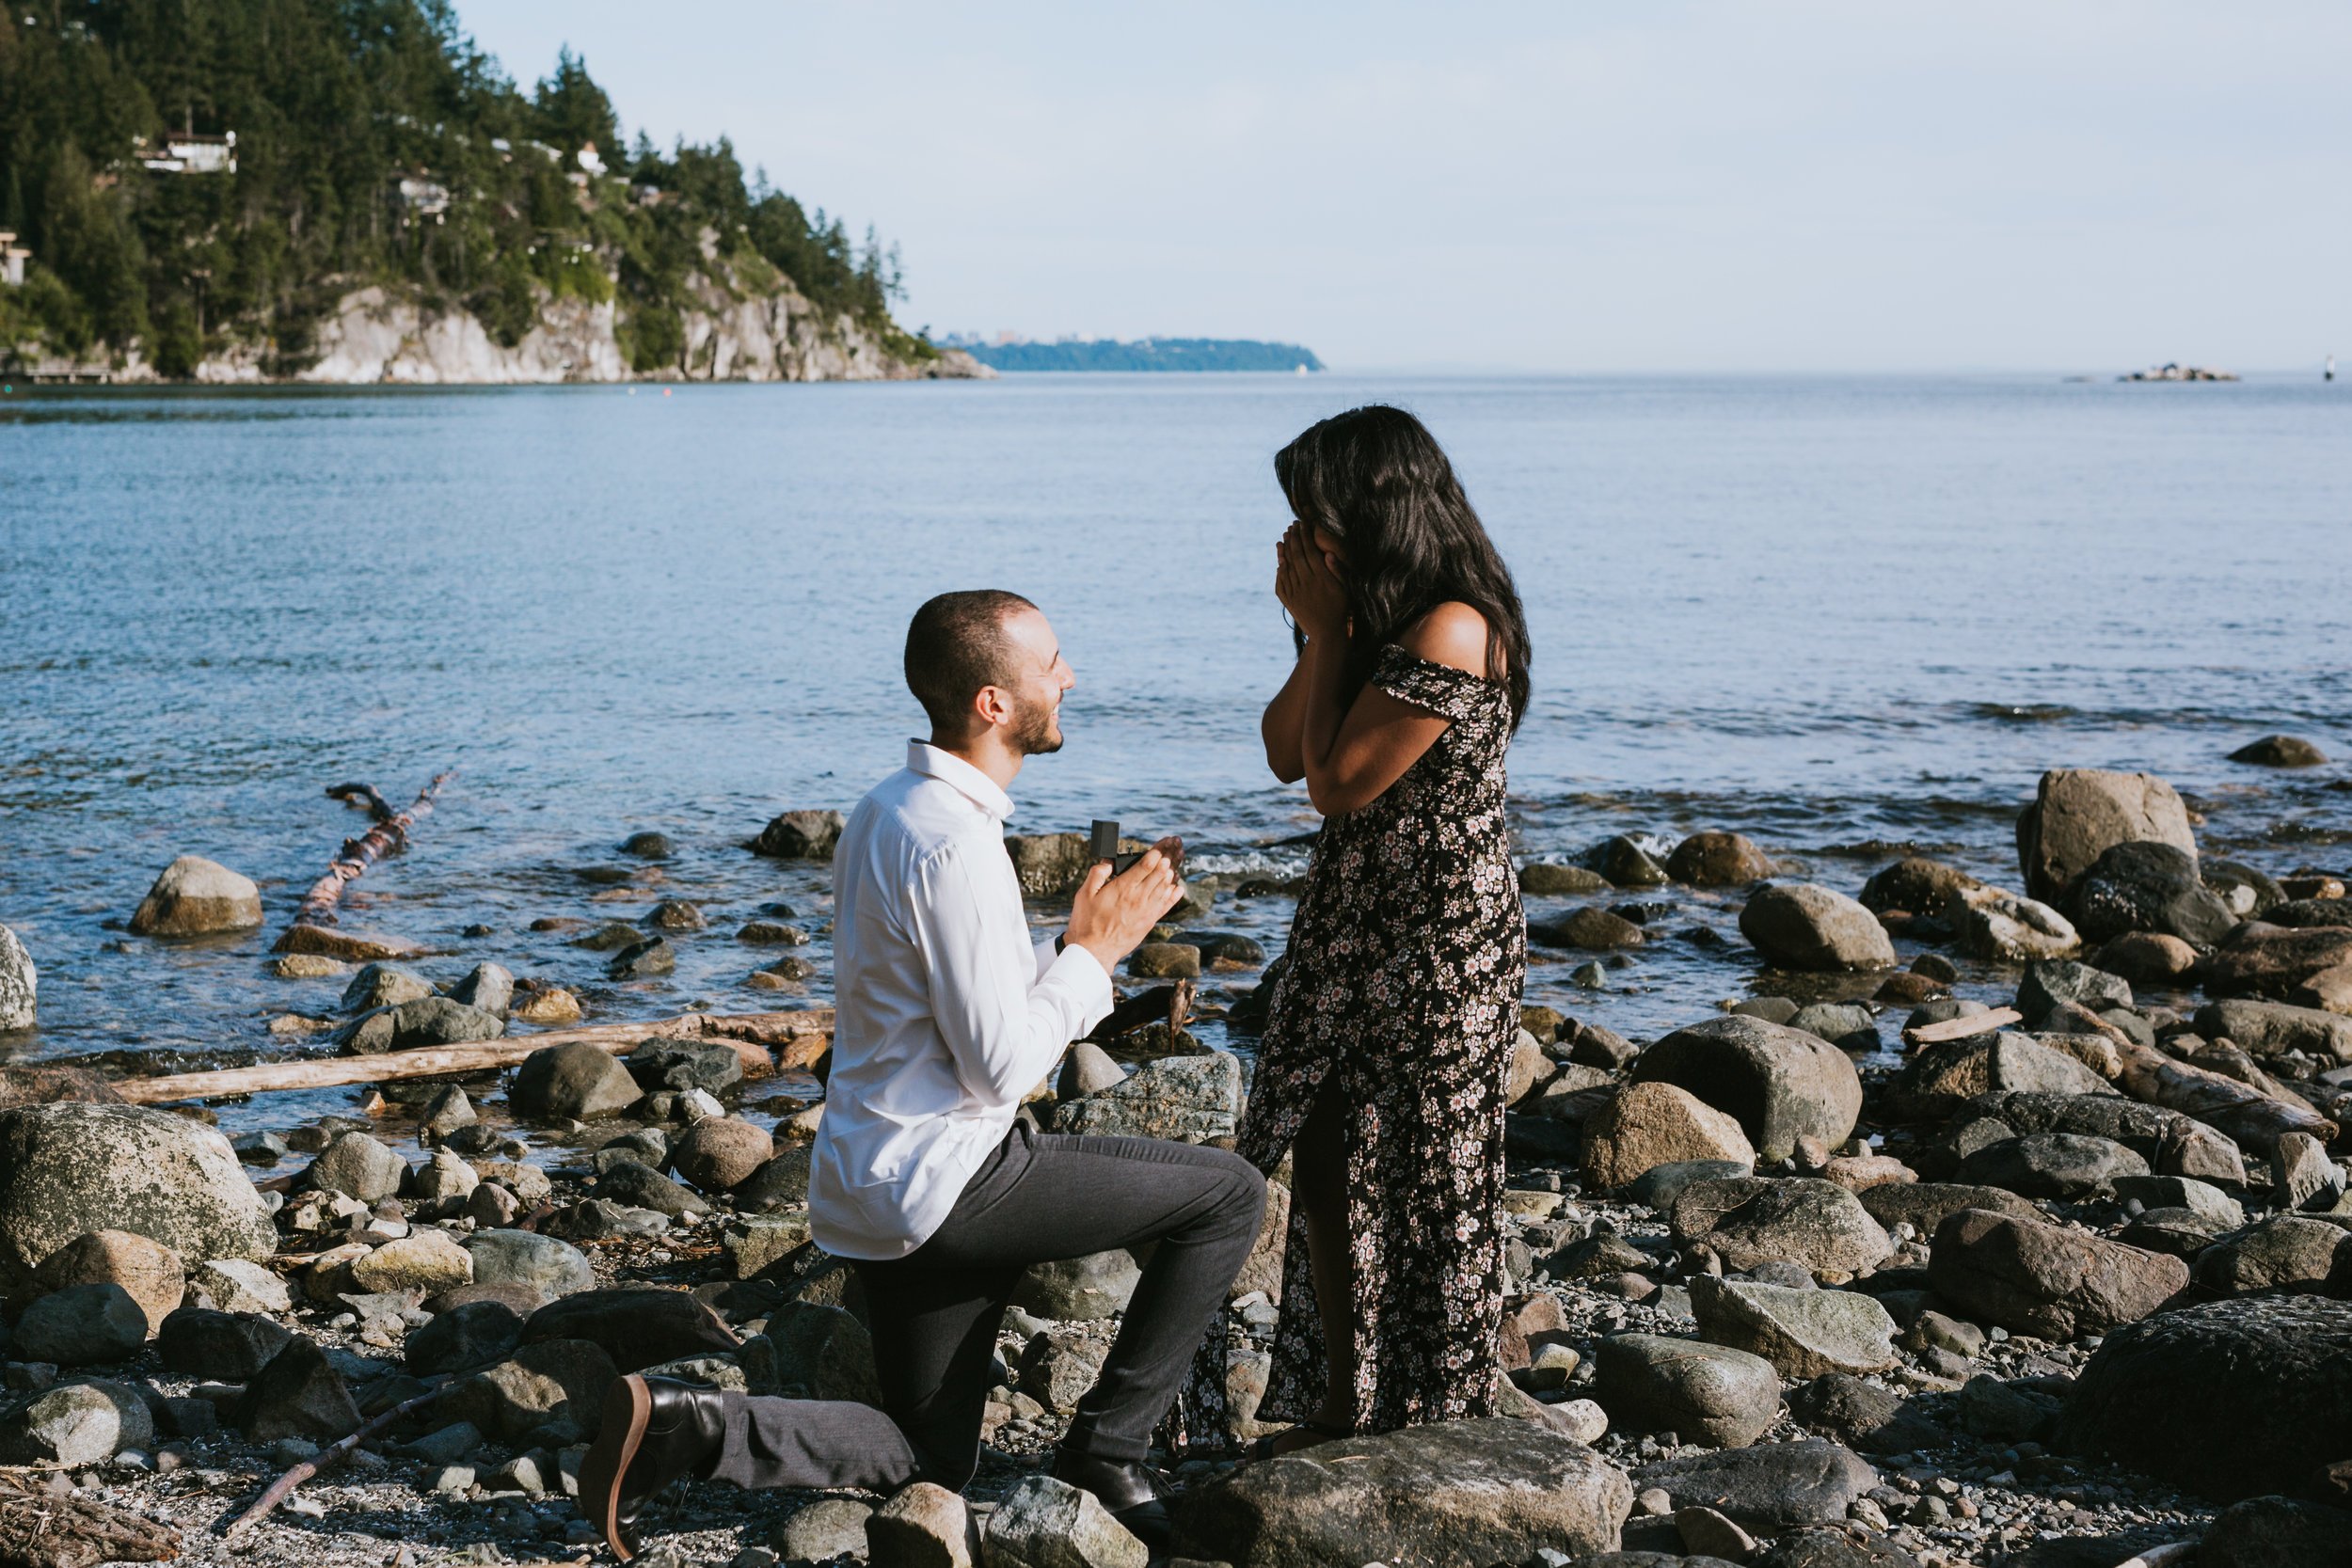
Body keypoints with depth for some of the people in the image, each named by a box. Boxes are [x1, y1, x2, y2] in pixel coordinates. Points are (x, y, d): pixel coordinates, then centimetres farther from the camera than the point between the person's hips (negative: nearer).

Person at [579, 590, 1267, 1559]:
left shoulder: (883, 814, 11)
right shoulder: (955, 844, -20)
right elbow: (1002, 1067, -20)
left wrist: (1081, 942, 9)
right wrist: (1093, 952, -7)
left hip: (877, 1180, 10)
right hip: (942, 1177, -10)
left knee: (928, 1469, 18)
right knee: (1229, 1196, -2)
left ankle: (681, 1425, 2)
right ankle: (1105, 1452, 3)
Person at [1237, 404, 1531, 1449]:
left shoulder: (1450, 630, -22)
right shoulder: (1378, 618, 8)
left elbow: (1338, 783, -21)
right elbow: (1284, 755, 6)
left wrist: (1328, 628, -15)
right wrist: (1321, 633, -6)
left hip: (1434, 938, -9)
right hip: (1351, 924, 9)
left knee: (1423, 1181, 3)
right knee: (1327, 1165, 12)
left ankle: (1426, 1433, 17)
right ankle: (1339, 1413, 25)